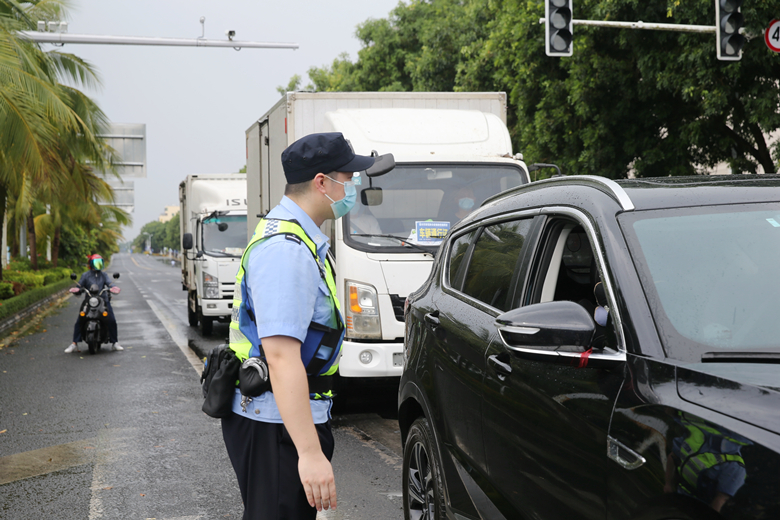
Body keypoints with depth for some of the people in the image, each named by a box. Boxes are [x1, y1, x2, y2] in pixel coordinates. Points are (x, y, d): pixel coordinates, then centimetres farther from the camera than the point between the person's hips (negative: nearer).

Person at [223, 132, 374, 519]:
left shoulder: (298, 240, 15)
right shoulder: (286, 250, -21)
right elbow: (281, 355, -30)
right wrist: (310, 452, -34)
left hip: (282, 416, 11)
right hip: (275, 425, -11)